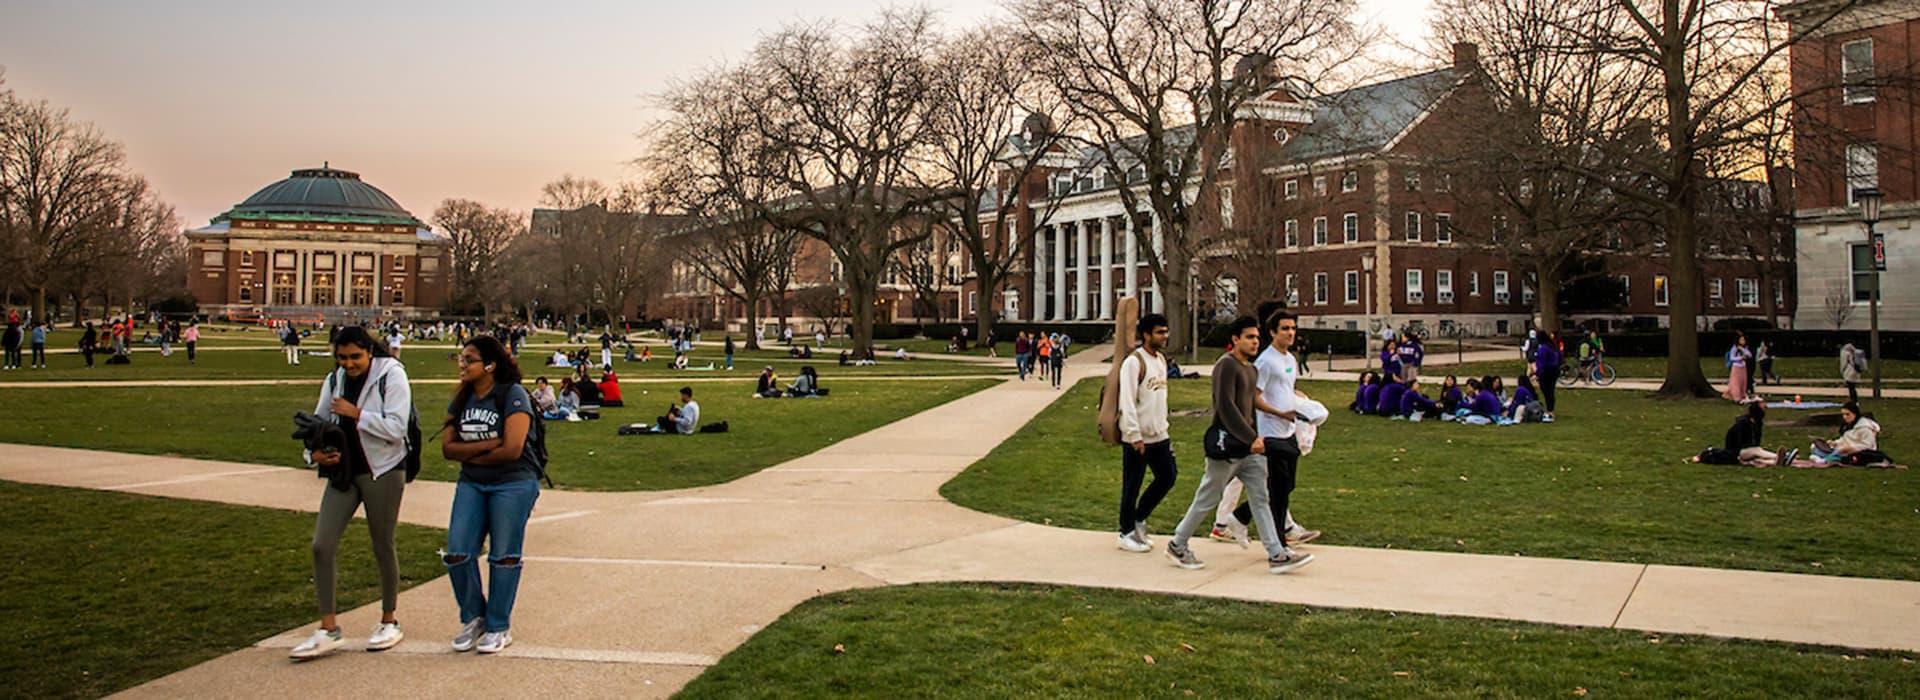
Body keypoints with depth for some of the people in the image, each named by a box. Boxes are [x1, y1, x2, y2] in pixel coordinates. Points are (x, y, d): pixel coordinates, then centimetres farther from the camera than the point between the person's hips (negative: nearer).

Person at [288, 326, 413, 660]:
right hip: (342, 470, 6)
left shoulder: (391, 376, -10)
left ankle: (389, 621, 23)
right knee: (322, 545, -4)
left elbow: (396, 428, -18)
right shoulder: (334, 380, 8)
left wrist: (355, 413, -19)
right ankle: (328, 629, 4)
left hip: (383, 472, -5)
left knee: (383, 547, 5)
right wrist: (315, 452, -4)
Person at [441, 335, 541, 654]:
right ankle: (473, 617, 19)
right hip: (471, 484, 6)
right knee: (457, 553, -1)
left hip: (513, 484, -6)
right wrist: (488, 445, -14)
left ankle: (499, 627, 15)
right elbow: (448, 448, 1)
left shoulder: (513, 395, -11)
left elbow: (512, 450, -19)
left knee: (503, 556, 1)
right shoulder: (461, 400, 9)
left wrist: (470, 455, -5)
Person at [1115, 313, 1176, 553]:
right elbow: (1127, 402, -19)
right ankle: (1126, 533, 15)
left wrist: (1164, 428, 17)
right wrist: (1135, 436, -21)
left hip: (1159, 435, 8)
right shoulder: (1133, 362, -15)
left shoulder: (1161, 361, 13)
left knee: (1167, 476, 11)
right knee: (1132, 485, 2)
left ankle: (1138, 519, 26)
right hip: (1137, 438, -8)